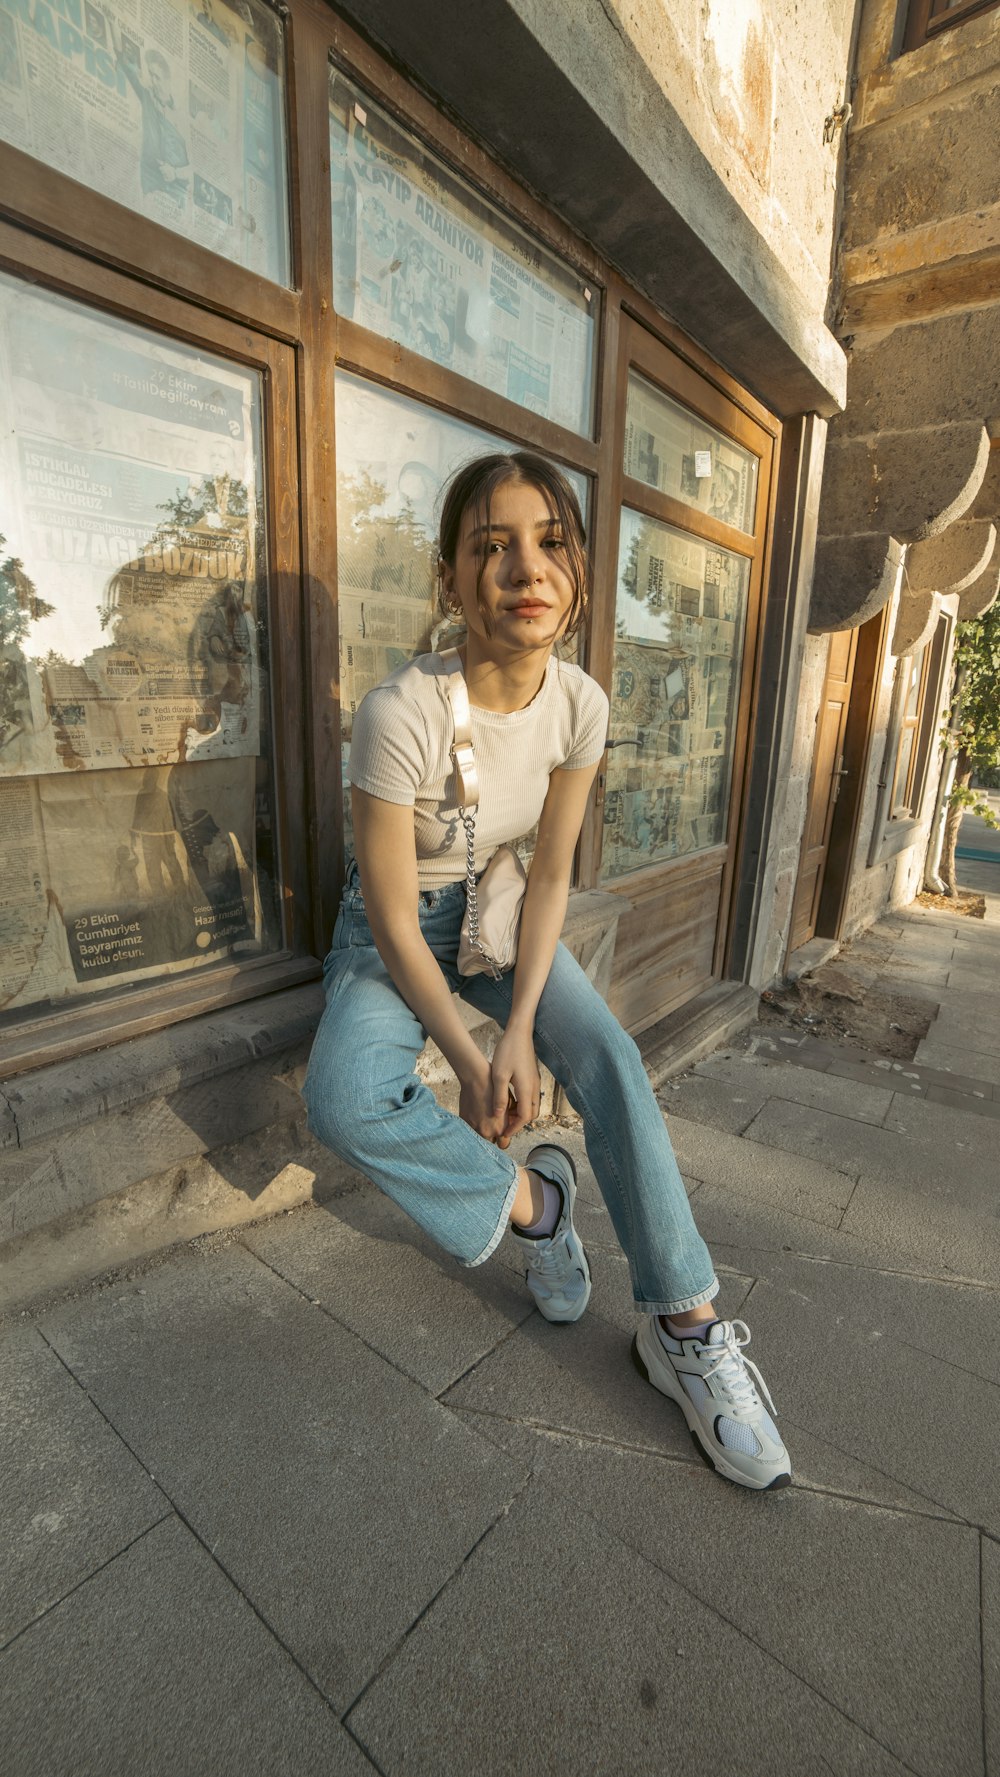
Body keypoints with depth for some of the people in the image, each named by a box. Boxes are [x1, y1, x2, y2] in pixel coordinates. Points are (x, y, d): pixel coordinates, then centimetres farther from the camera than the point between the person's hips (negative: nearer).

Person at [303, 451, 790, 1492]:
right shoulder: (399, 714, -28)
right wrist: (467, 1063, -20)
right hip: (396, 925, -2)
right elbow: (393, 920, -22)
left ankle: (686, 1327, -2)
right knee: (345, 1102, -27)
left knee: (610, 1058, -18)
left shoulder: (580, 705, -13)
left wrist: (519, 1030, -17)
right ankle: (525, 1195, -2)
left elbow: (551, 875, -8)